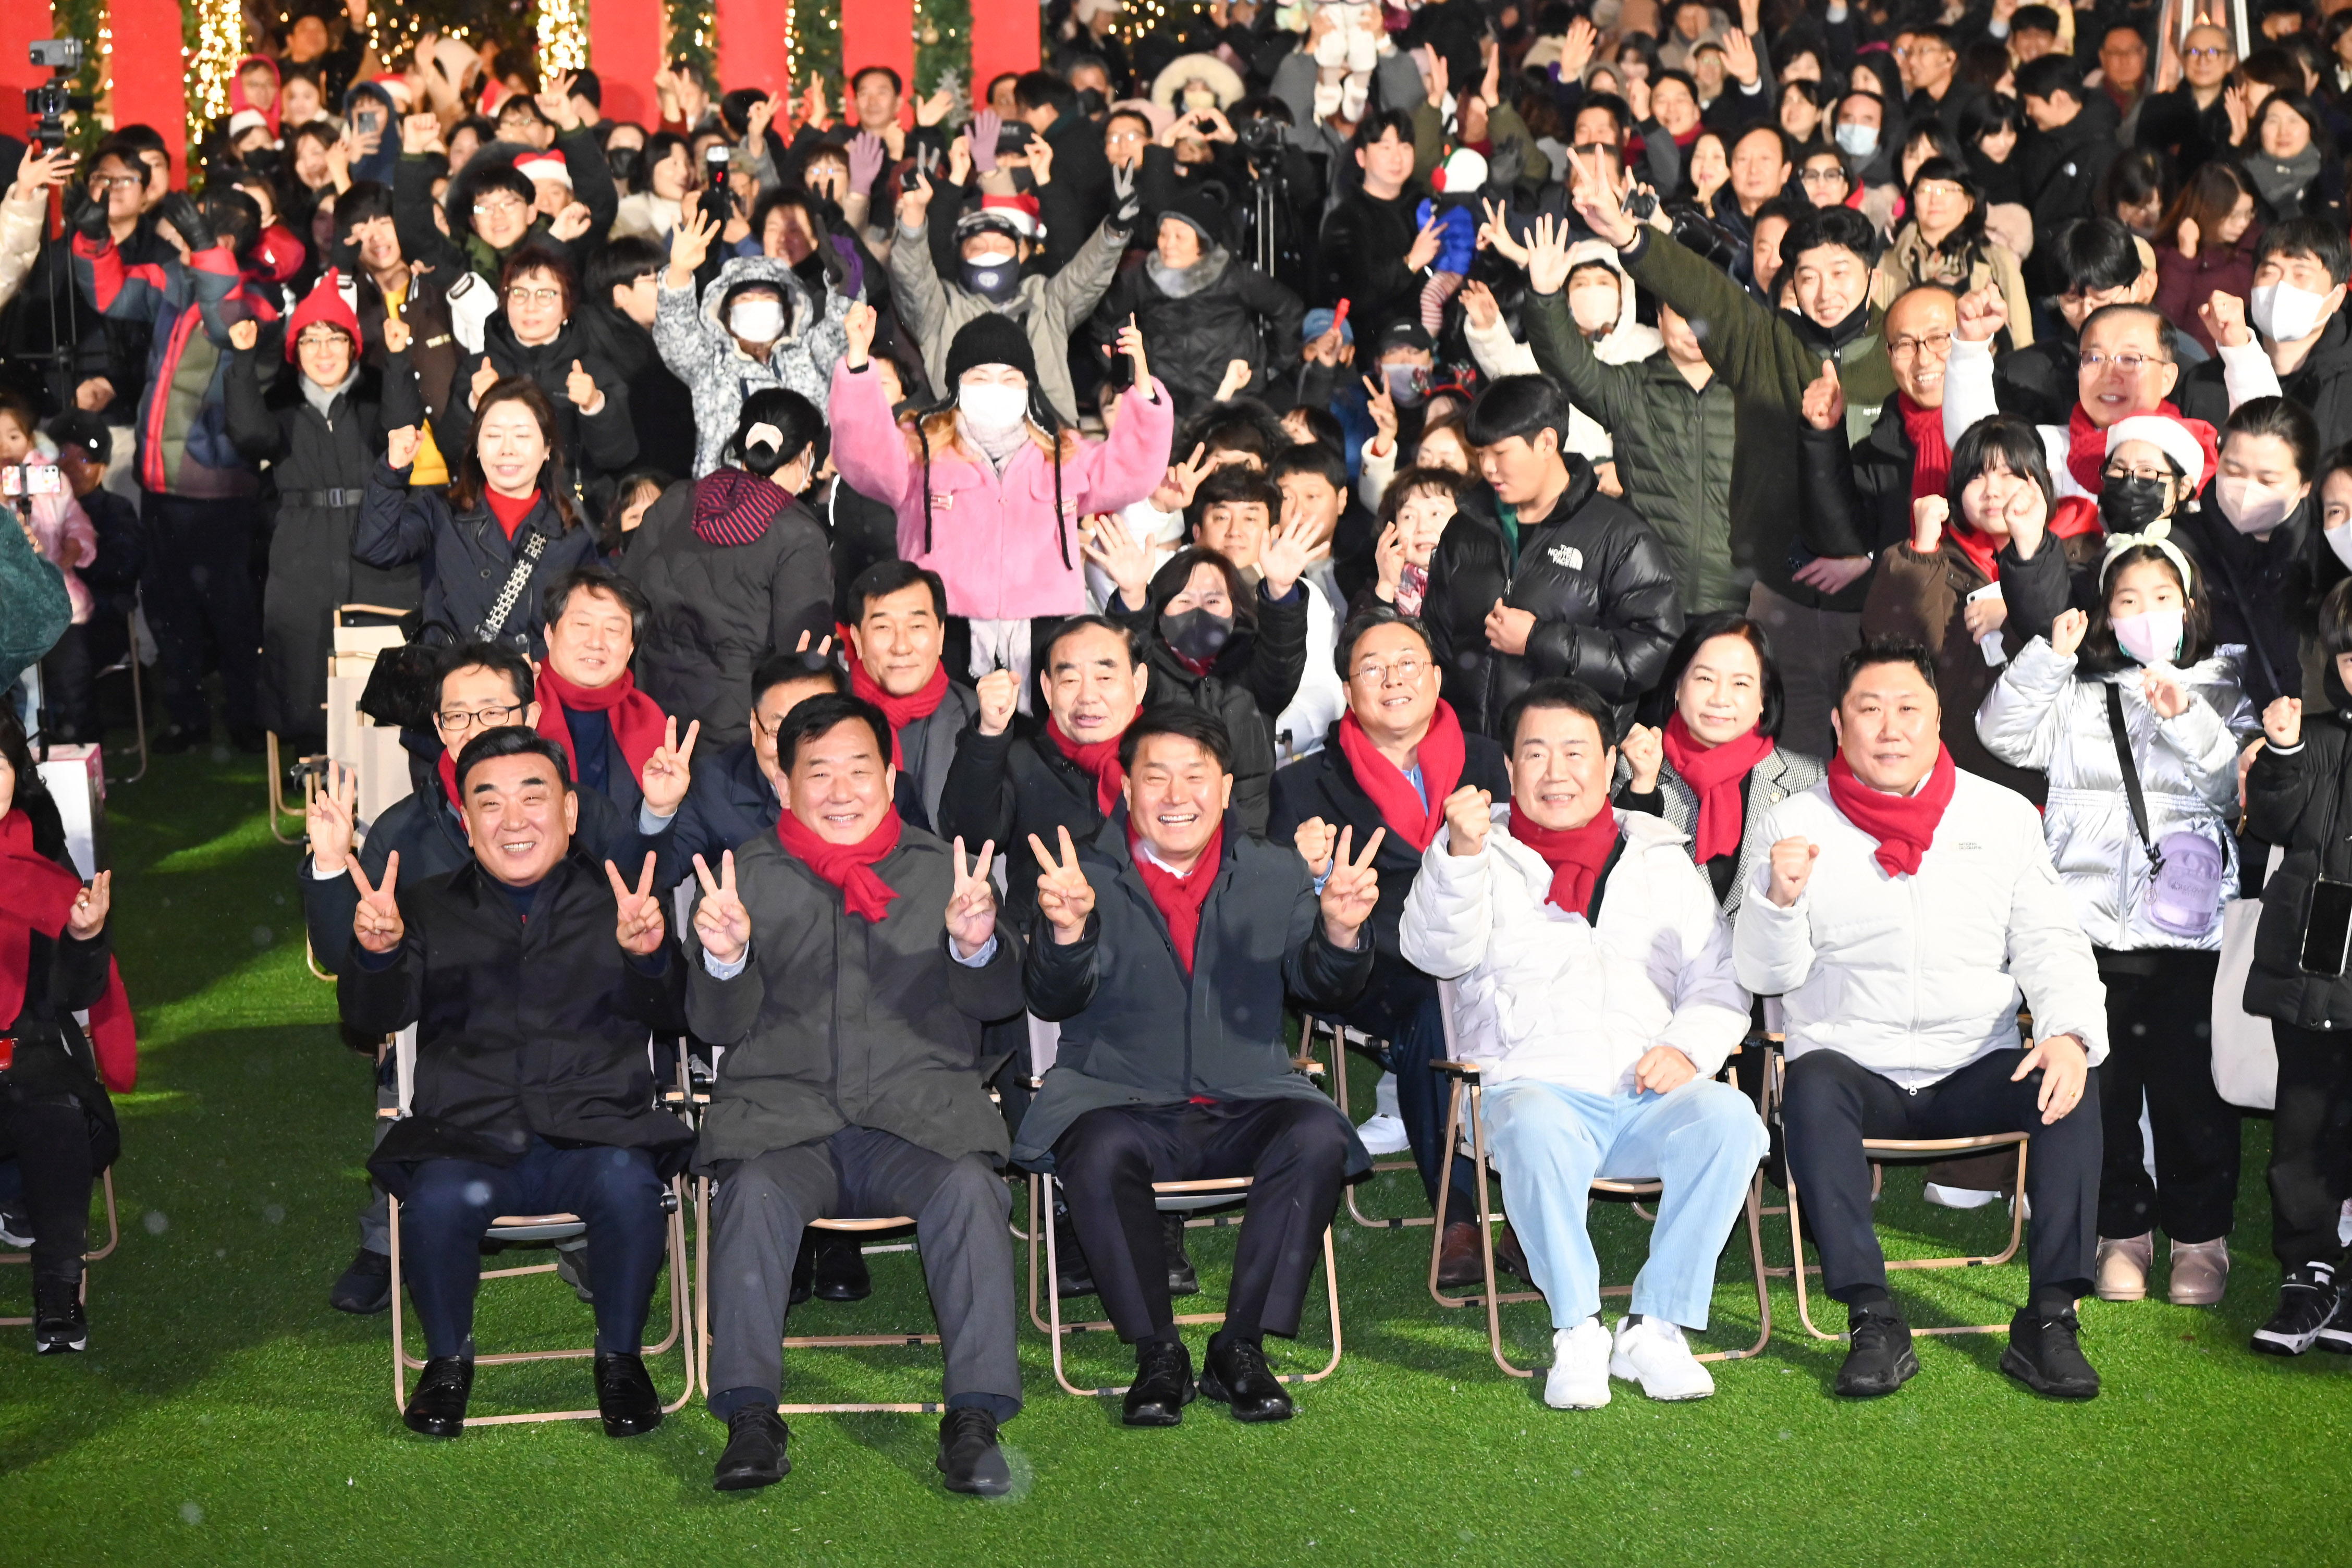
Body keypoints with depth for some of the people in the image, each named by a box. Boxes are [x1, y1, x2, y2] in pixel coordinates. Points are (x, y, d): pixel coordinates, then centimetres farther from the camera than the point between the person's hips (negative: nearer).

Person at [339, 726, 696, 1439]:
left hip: (595, 1132, -1)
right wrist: (377, 953, -19)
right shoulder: (429, 908, 17)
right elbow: (374, 1018, 4)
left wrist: (649, 955, -24)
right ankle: (449, 1360, -2)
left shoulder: (617, 900, 13)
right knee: (438, 1199, -30)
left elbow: (674, 1017, -1)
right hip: (468, 1139, 1)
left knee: (630, 1185, -31)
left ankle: (620, 1357, -6)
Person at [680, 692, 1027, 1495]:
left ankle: (975, 1419, -25)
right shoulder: (751, 875, 14)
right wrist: (725, 957, -16)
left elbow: (998, 1001, 4)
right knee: (756, 1189, -31)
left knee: (971, 1186, -29)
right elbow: (717, 1025, 6)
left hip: (920, 1113, 0)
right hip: (784, 1113, 0)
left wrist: (977, 945, -19)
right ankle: (751, 1418, -24)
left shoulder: (941, 868, 14)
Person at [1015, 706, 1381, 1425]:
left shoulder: (1277, 872, 11)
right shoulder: (1085, 876, 5)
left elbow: (1323, 987, 0)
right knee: (1099, 1151, -34)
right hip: (1121, 1101, -2)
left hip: (1246, 1104, 2)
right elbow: (1052, 1002, -7)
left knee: (1319, 1138, -28)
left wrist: (1340, 931, -23)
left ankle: (1241, 1347, -16)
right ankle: (1157, 1354, -17)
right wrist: (1066, 932, -29)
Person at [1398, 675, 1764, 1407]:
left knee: (1730, 1118, -30)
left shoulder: (1662, 860, 22)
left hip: (1653, 1095, 3)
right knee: (1537, 1132, -38)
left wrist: (1688, 1046, -4)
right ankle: (1577, 1332, -23)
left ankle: (1655, 1327, -21)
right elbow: (1437, 951, -4)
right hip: (1532, 1085, -2)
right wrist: (1461, 855, -21)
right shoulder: (1483, 852, 15)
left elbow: (1718, 979, 17)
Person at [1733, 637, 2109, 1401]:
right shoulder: (1796, 824, 4)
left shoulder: (2004, 815, 9)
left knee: (2072, 1085, -26)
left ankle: (2049, 1320, -20)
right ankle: (1874, 1323, -31)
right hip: (1856, 1071, -1)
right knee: (1813, 1083, -33)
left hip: (1977, 1073, 2)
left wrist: (2072, 1035, -16)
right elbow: (1766, 975, 0)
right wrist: (1781, 899, -21)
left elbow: (2051, 944, 4)